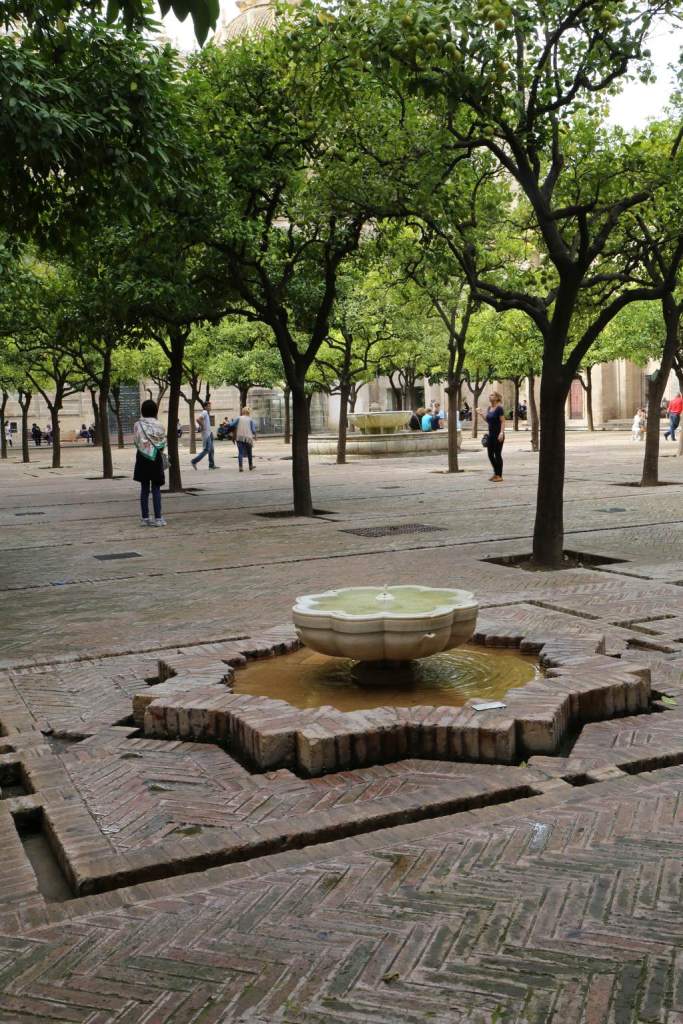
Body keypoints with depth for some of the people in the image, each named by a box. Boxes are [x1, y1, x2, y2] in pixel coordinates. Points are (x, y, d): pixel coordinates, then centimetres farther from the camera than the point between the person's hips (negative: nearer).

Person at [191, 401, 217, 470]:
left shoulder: (207, 413, 16)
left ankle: (211, 465, 13)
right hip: (206, 434, -10)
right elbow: (198, 419, -32)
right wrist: (202, 427, -21)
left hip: (209, 434, 10)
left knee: (211, 450, 10)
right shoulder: (204, 412, -14)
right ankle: (194, 461, -3)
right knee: (206, 450, -9)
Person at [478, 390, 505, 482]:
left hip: (498, 435, -8)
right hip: (491, 434, 8)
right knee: (490, 454, 10)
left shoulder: (499, 408, -12)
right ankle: (496, 473, 24)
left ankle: (499, 475, 8)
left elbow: (503, 422, -15)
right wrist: (481, 414, 7)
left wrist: (501, 433, -24)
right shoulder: (489, 408, 10)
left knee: (497, 454, -1)